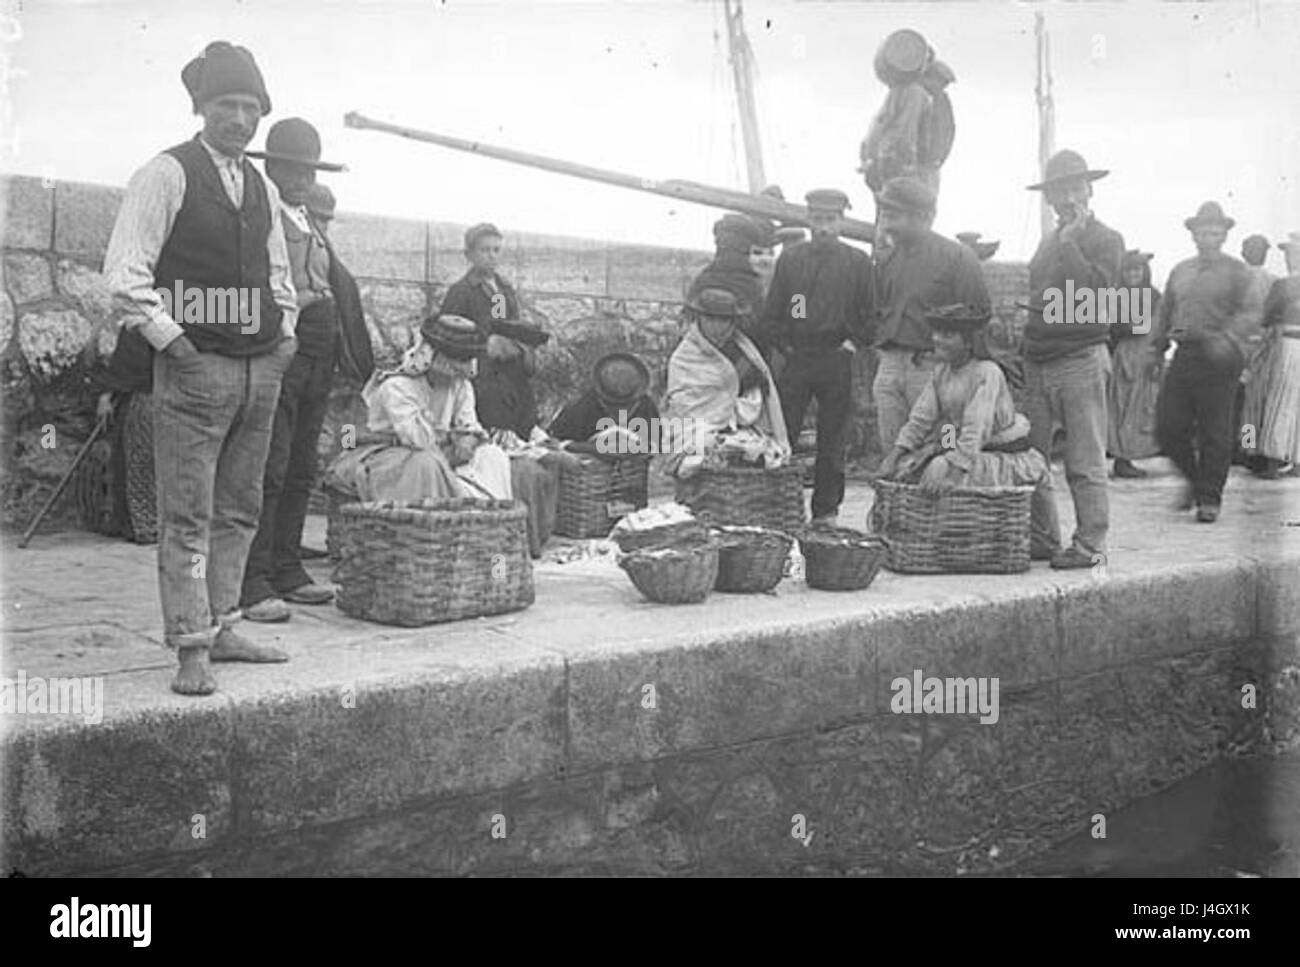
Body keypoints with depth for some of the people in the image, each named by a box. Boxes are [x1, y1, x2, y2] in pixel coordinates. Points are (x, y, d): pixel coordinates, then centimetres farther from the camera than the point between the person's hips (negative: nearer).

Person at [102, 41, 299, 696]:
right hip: (193, 368, -7)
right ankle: (191, 649, -1)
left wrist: (286, 333, 15)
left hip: (261, 367, 7)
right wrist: (171, 340, -12)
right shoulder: (166, 175, -4)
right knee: (187, 515, -5)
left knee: (239, 510, 11)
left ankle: (220, 629, 21)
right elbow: (124, 272, -9)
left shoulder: (263, 189, 16)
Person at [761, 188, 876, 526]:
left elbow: (870, 313, 7)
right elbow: (772, 310, 11)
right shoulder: (789, 257, 8)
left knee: (832, 440, 5)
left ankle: (826, 510, 13)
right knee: (781, 433, -1)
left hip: (836, 361, -1)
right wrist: (782, 345, 2)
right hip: (795, 359, 1)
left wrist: (854, 342, -3)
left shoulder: (858, 262, 3)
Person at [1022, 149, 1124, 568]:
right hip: (1038, 361, 7)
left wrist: (1070, 244, -15)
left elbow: (1098, 292, -17)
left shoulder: (1106, 239, 0)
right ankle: (1042, 537, 15)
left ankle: (1090, 544, 2)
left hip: (1081, 359, -7)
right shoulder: (1048, 242, 20)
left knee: (1084, 463, -4)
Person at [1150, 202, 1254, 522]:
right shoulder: (1179, 271, 17)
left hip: (1219, 357, -4)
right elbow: (1165, 312, 22)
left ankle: (1210, 498, 9)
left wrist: (1227, 339, -23)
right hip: (1183, 355, 4)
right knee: (1168, 425, -1)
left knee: (1215, 432, -1)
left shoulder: (1236, 271, 3)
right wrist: (1157, 346, 12)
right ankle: (1193, 477, 23)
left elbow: (1246, 313, -6)